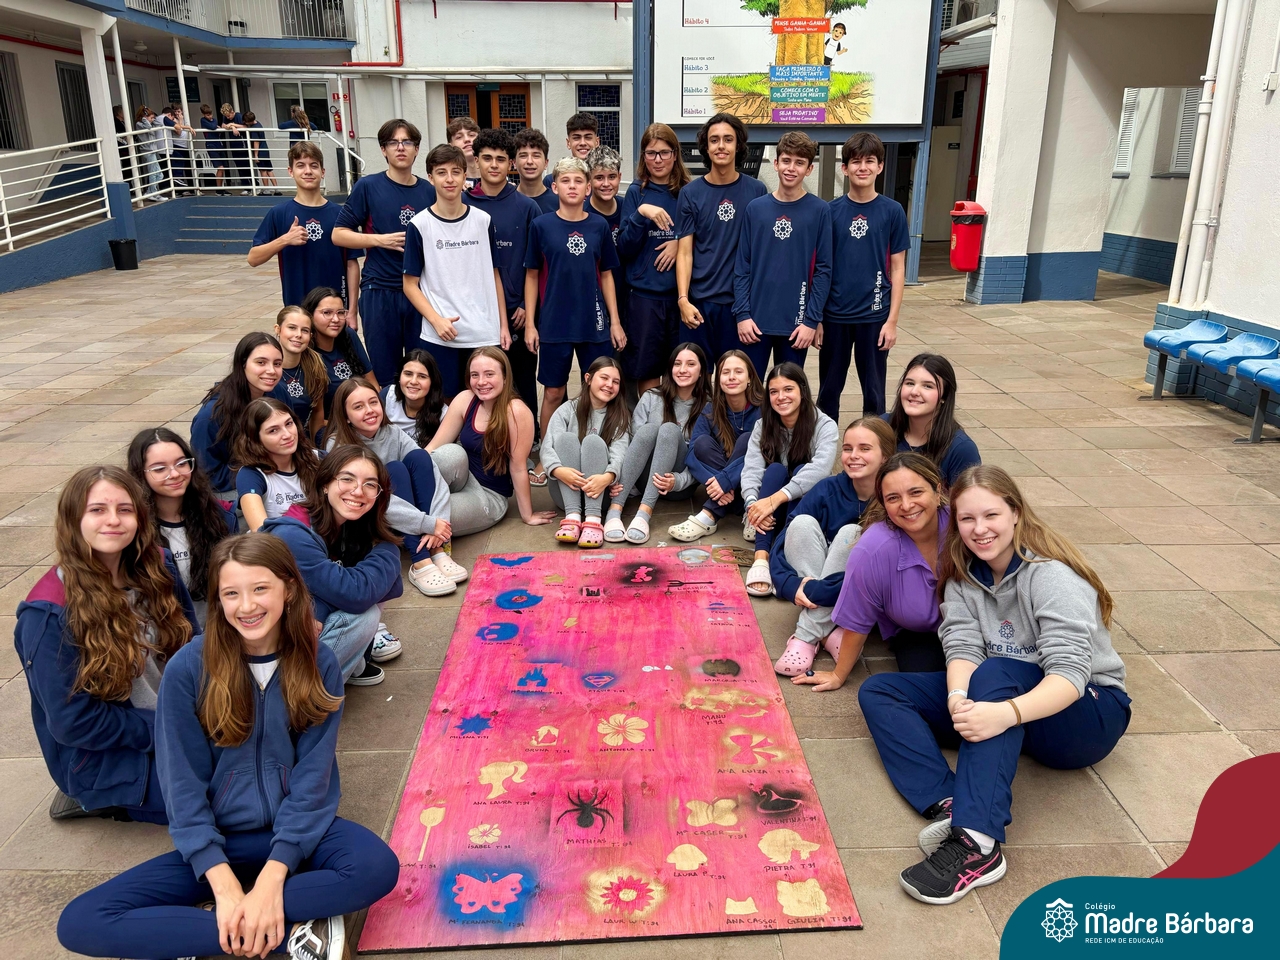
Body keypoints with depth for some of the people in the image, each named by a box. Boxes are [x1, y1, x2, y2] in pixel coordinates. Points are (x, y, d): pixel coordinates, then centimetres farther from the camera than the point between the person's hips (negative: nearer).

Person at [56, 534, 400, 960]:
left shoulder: (318, 666, -10)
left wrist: (270, 880, -23)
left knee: (377, 866, -31)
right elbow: (184, 788, -9)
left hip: (298, 831, -1)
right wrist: (225, 887, -18)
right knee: (79, 924, -20)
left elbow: (312, 778, -12)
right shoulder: (188, 668, -12)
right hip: (220, 841, 1)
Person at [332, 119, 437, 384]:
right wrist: (380, 239, -12)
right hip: (379, 290, -2)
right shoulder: (368, 187, -2)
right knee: (384, 372, 6)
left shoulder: (430, 191, 6)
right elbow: (339, 234, -1)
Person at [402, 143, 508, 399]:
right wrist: (436, 320, -13)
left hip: (485, 335, 2)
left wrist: (503, 325, 6)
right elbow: (410, 284, 0)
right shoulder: (419, 225, -2)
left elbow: (494, 275, 11)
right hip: (439, 337, -2)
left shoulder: (482, 221, 5)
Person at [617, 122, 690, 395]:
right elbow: (624, 249, -3)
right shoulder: (636, 192, 3)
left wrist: (681, 244, -9)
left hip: (682, 292, 1)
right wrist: (640, 214, -18)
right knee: (646, 371, 3)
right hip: (645, 294, -1)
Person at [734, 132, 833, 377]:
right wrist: (742, 313, -5)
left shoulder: (819, 211, -1)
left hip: (796, 322, -1)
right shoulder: (755, 208, 3)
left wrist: (812, 320, -8)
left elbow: (823, 271, -2)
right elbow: (742, 267, 3)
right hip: (756, 319, 1)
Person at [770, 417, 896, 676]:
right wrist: (791, 585, -31)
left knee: (852, 532, -28)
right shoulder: (827, 490, -9)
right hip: (812, 579, 3)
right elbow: (780, 546, -11)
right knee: (802, 522, -22)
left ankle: (807, 635, -28)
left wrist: (813, 590, -32)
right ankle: (825, 631, -26)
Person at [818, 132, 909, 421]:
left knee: (873, 391, 9)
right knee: (829, 389, 11)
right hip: (834, 315, 1)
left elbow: (897, 268, 1)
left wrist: (892, 320, -5)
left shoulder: (892, 211, -1)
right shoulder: (831, 211, 0)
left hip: (874, 315, 0)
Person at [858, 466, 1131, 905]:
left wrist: (1006, 713, -51)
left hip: (1086, 712, -7)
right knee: (877, 692, -8)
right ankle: (948, 806, -32)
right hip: (995, 694, 7)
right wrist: (959, 700, -37)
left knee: (995, 674, -39)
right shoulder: (963, 575, -1)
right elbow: (962, 647, -14)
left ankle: (976, 842, -48)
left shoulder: (1051, 576, -21)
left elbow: (1069, 674, -31)